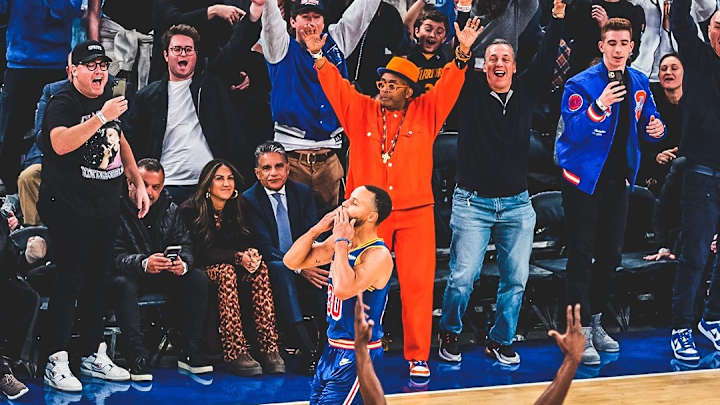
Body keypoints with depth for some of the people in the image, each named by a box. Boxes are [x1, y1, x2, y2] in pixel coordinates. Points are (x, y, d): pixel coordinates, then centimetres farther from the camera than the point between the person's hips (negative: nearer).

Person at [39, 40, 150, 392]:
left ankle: (94, 356, 19)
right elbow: (60, 143, -28)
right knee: (69, 281, -8)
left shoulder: (107, 102, 15)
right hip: (69, 207, -8)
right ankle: (56, 363, -5)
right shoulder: (62, 103, -10)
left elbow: (120, 142, 29)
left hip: (105, 206, 8)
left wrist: (138, 183, 23)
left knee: (97, 280, 11)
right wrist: (101, 117, -31)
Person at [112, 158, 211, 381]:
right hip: (131, 274, -5)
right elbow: (114, 256, -23)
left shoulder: (170, 210, 3)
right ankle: (137, 357, -37)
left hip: (164, 275, 5)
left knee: (198, 278, -17)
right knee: (122, 284, -37)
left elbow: (185, 246, -2)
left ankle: (190, 353, -16)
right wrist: (143, 263, -42)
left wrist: (183, 264, -28)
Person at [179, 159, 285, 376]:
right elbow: (203, 252, -18)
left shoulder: (239, 206, 4)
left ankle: (269, 347, -35)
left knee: (261, 270, -26)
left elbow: (249, 241, 3)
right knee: (226, 271, -36)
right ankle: (235, 352, -44)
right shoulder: (190, 210, -12)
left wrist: (252, 253, -22)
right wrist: (238, 257, -30)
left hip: (232, 266, 5)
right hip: (202, 270, -5)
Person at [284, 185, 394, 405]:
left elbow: (344, 290, -34)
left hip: (357, 355, -9)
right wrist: (317, 229, -6)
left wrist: (342, 243, -24)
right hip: (333, 349, 9)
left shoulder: (378, 255, -19)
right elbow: (291, 261, 8)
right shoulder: (338, 242, 6)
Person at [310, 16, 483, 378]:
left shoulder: (425, 113, 5)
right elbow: (337, 86, 0)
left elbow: (448, 86, -4)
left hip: (415, 215, 0)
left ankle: (417, 355, 8)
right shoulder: (361, 111, 7)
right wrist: (318, 57, -15)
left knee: (418, 284, -1)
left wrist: (462, 53, -19)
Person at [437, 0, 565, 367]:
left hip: (517, 204, 3)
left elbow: (546, 59, 0)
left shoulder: (526, 92, 7)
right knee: (462, 276, -7)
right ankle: (450, 333, 15)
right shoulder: (471, 91, 0)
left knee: (516, 278, 4)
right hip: (472, 201, -3)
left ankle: (500, 340, 20)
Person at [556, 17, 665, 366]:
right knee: (582, 254, -6)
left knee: (611, 253, 13)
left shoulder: (639, 83, 3)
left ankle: (595, 320, 28)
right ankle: (581, 330, -2)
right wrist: (599, 106, -39)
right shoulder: (581, 84, -14)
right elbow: (574, 133, -23)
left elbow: (646, 125, 14)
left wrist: (654, 129, -9)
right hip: (584, 177, -6)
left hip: (619, 178, 6)